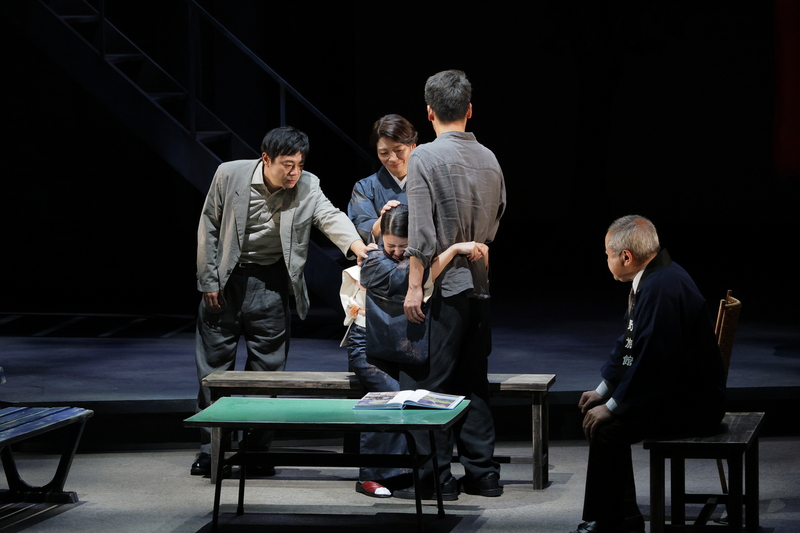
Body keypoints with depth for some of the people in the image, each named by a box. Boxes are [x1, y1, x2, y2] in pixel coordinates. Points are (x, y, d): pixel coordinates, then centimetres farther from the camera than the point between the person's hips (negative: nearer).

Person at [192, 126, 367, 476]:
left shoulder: (307, 187, -9)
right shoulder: (230, 175, -11)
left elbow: (330, 218, -25)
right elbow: (209, 227, -3)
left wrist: (358, 247, -45)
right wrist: (208, 281, -4)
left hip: (269, 283, 1)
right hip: (226, 278, -1)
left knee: (267, 367, 3)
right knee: (214, 362, 3)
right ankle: (210, 446, 12)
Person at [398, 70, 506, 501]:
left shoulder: (425, 157, -11)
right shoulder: (489, 159, 7)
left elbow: (421, 230, -16)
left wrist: (415, 287, -14)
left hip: (442, 286, -6)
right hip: (480, 285, 6)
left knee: (427, 383, -1)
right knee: (472, 381, 13)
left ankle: (435, 477, 0)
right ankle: (482, 473, 14)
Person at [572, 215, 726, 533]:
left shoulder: (662, 287, -24)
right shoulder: (650, 279, 9)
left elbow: (654, 361, -28)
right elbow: (629, 343, 19)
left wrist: (612, 407, -20)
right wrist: (603, 392, 12)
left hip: (693, 406, -11)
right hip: (675, 391, 11)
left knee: (607, 430, -20)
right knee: (594, 411, 8)